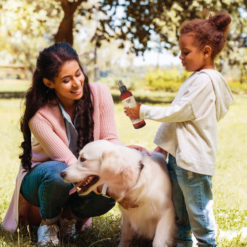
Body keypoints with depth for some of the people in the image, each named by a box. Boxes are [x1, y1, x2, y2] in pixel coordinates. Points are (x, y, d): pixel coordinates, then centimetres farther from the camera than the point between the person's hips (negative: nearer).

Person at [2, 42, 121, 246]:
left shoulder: (99, 94, -14)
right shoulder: (40, 115, -24)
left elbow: (110, 140, -12)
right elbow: (68, 161, -26)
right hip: (40, 180, -2)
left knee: (107, 195, -31)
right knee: (58, 172, -38)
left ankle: (70, 215, 4)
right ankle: (48, 222, -6)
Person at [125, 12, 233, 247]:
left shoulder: (205, 80, -17)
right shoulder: (197, 78, 15)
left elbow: (178, 113, -18)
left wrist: (143, 111, -9)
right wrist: (164, 145, 18)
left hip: (193, 159, -10)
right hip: (179, 155, 10)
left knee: (198, 211, 1)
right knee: (180, 212, 19)